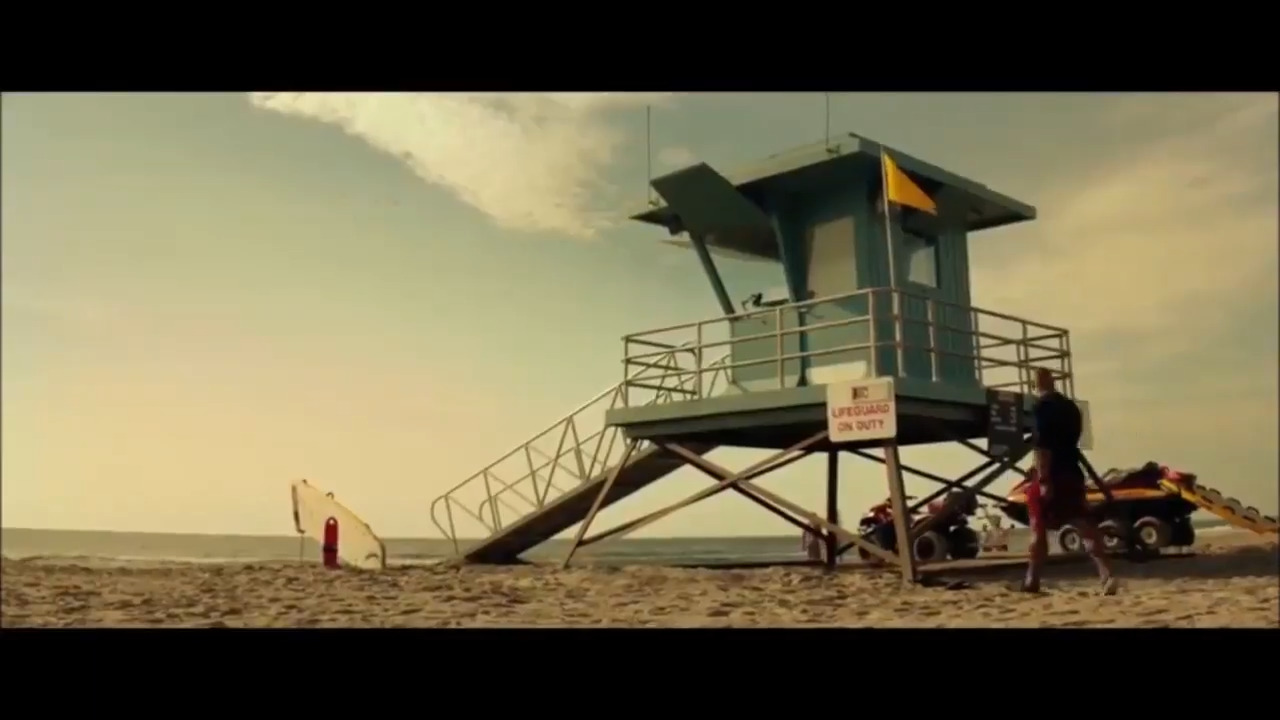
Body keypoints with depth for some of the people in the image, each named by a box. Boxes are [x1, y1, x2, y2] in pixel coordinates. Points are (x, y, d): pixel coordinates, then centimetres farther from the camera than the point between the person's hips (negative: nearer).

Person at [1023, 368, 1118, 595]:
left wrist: (1043, 479, -22)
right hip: (1072, 473, 7)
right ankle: (1106, 574, -13)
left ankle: (1032, 581, 9)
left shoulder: (1043, 406, -9)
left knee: (1038, 529, 4)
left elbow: (1041, 445, -19)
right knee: (1085, 526, 1)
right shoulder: (1070, 405, 16)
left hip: (1051, 476, -7)